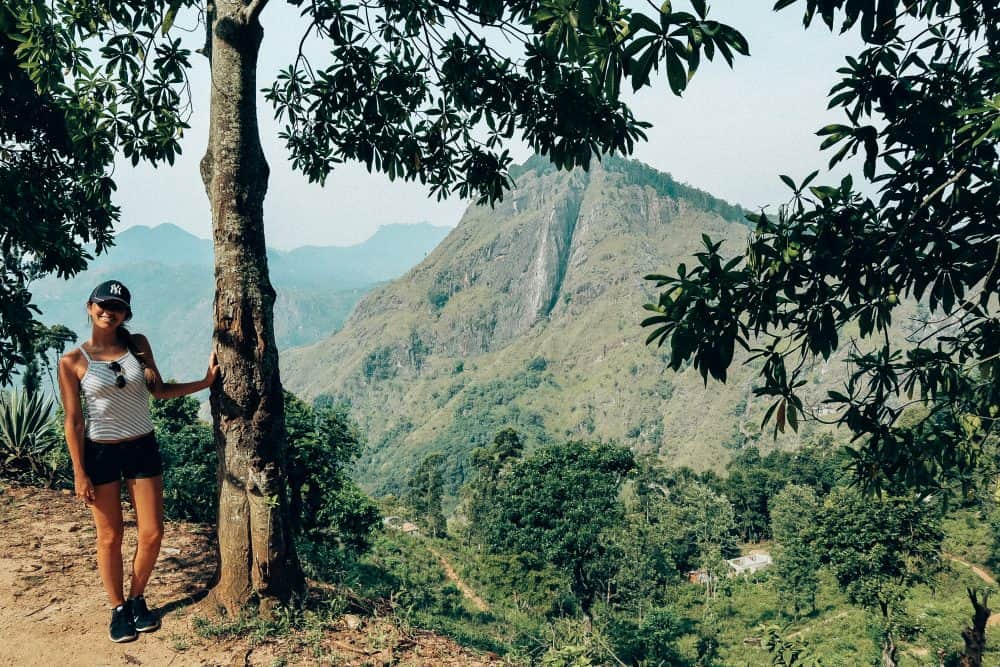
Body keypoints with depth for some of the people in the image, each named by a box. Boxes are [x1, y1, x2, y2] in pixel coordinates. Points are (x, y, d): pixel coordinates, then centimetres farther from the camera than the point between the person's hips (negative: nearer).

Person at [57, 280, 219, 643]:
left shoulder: (138, 344, 0)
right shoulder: (73, 362, -8)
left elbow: (159, 390, 6)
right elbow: (73, 422, -6)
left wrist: (205, 381, -4)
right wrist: (79, 473, -7)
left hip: (143, 448, 3)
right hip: (100, 453, -3)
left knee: (152, 534, 5)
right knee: (110, 537, 7)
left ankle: (137, 599, 28)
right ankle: (118, 609, 27)